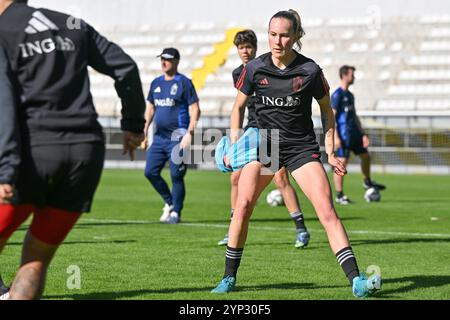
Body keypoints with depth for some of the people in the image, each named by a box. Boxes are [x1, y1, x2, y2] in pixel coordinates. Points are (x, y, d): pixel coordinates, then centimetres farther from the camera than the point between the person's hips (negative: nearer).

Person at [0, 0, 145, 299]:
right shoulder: (73, 26, 18)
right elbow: (126, 68, 17)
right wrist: (134, 124, 29)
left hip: (34, 150, -5)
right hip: (86, 149, 5)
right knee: (36, 261, 11)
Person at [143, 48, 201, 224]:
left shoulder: (184, 83, -5)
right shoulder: (156, 83, 14)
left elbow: (195, 109, -8)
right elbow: (150, 108, 22)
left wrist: (189, 133, -17)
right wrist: (144, 131, 14)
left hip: (178, 138, -7)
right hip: (159, 137, 7)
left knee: (176, 176, -6)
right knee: (150, 172, 2)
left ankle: (176, 212, 6)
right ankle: (169, 203, 20)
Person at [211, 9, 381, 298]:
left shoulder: (310, 71, -7)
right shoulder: (255, 68, -3)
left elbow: (327, 111, 7)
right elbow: (239, 106, 12)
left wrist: (330, 152, 2)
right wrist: (234, 143, 1)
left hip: (302, 148, -1)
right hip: (263, 143, 1)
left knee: (327, 210, -13)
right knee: (243, 204, -15)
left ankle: (356, 281, -14)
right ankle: (229, 277, 1)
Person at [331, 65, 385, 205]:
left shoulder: (350, 95, 16)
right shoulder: (337, 94, -11)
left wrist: (363, 134, 18)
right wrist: (335, 137, -21)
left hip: (354, 133, 9)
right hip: (343, 134, -9)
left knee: (365, 156, 16)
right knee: (342, 163, -8)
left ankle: (367, 182, 39)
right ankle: (339, 196, -4)